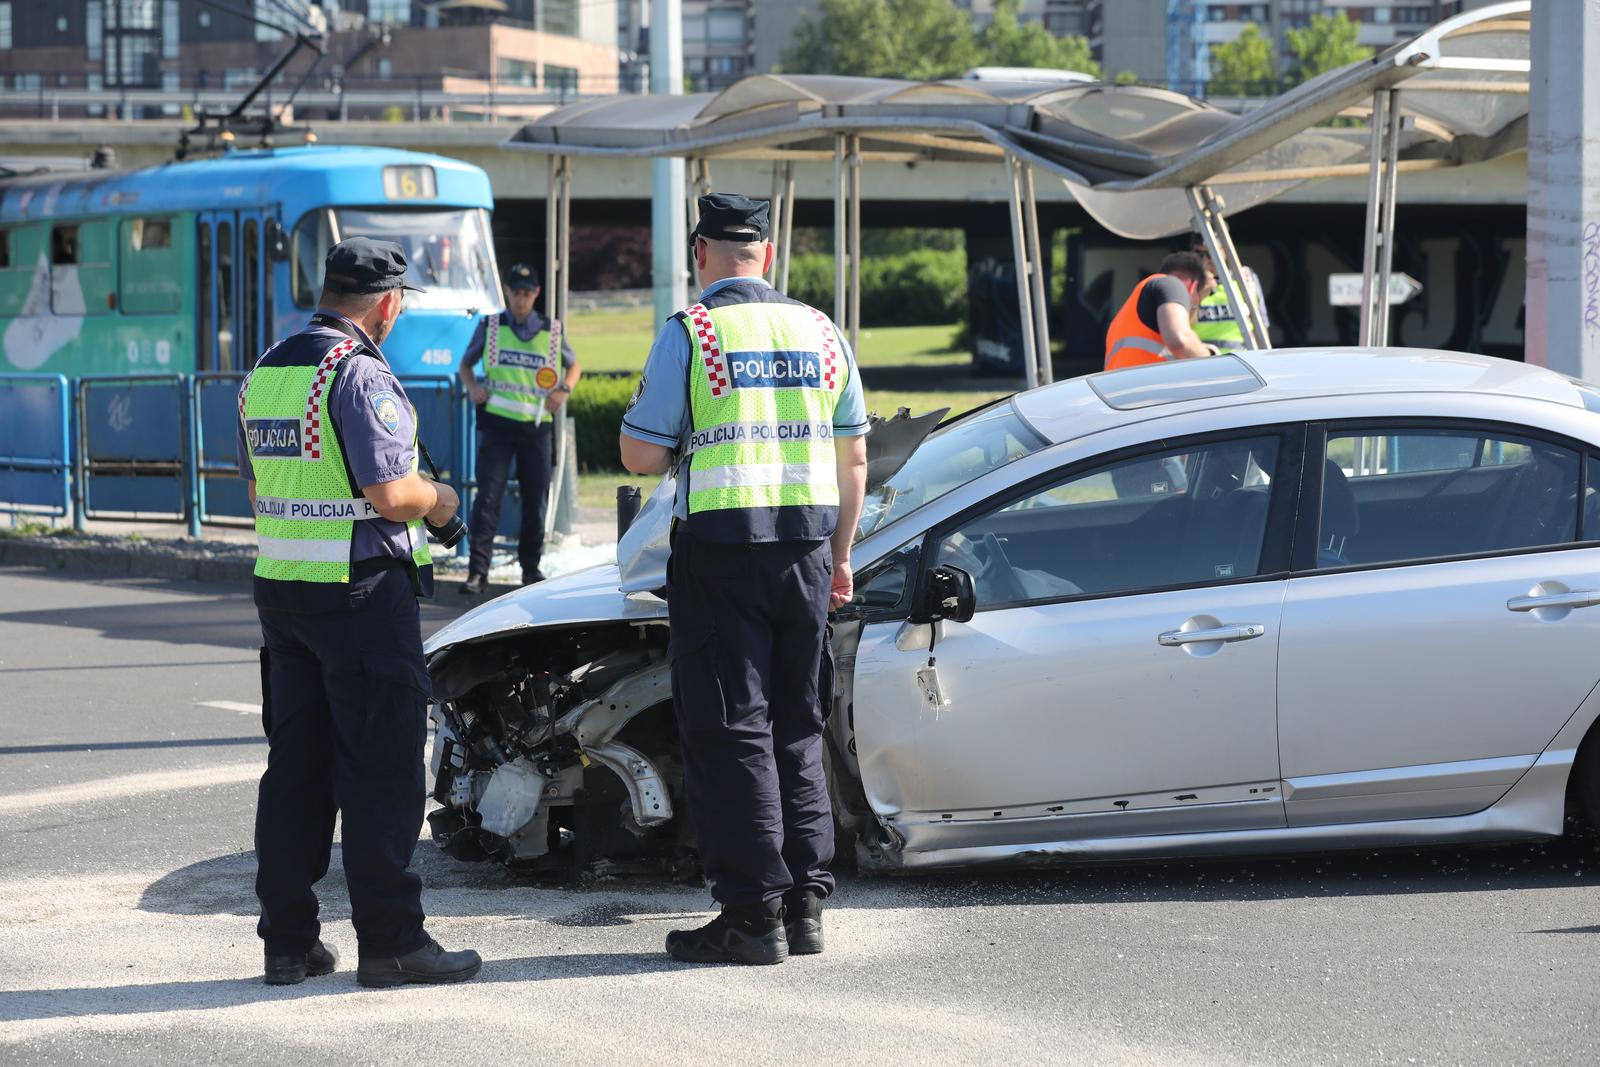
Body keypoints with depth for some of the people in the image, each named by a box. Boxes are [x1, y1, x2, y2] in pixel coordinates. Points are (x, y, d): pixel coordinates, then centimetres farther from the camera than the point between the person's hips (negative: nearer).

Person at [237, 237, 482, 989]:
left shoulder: (264, 372, 12)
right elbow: (391, 494, -21)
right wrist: (438, 498, 1)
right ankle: (390, 941, -1)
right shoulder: (359, 373, -15)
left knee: (295, 765, 11)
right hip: (362, 589, -8)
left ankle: (288, 940, 13)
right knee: (382, 768, -3)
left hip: (279, 586, 8)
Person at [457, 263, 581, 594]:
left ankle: (531, 566, 22)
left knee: (536, 501, 7)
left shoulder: (552, 331, 7)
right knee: (488, 497, -11)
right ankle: (478, 570, -12)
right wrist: (473, 387, -5)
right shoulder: (490, 327, 5)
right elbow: (466, 364, 15)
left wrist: (564, 390, 1)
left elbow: (573, 365, 21)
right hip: (497, 421, -2)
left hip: (537, 426, 2)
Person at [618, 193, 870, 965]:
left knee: (730, 733, -1)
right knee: (796, 729, 14)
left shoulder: (690, 333, -7)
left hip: (721, 549, -5)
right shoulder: (820, 332, 8)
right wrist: (840, 555, 21)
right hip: (805, 548, 5)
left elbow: (640, 454, -9)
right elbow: (853, 459, 13)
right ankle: (805, 904, 15)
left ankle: (753, 913, -3)